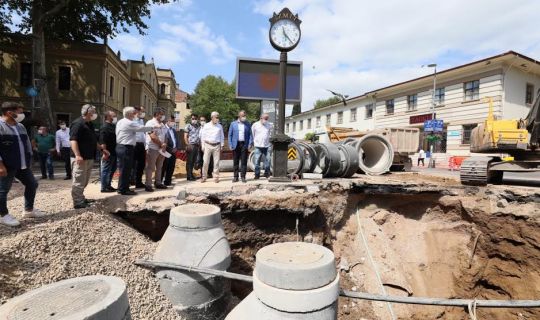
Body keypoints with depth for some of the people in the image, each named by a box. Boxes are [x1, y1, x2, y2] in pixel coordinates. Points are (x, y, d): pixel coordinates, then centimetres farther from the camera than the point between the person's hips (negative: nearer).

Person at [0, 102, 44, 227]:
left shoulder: (20, 127, 12)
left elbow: (27, 143, 19)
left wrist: (29, 160, 16)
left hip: (22, 165, 9)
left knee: (32, 184, 13)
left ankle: (29, 210, 28)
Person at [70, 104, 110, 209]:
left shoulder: (90, 124, 19)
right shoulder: (78, 124, -12)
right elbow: (73, 140, -21)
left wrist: (102, 149, 23)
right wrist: (77, 155, -30)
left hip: (89, 158, 10)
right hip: (81, 158, -10)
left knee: (84, 181, 17)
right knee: (79, 181, -5)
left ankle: (81, 198, 27)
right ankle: (78, 202, 0)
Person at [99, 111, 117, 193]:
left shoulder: (113, 126, 13)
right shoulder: (105, 127, -15)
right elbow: (102, 142, -20)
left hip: (113, 152, 9)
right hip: (108, 153, -9)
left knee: (112, 169, 17)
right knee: (106, 170, 0)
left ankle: (108, 185, 28)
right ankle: (104, 187, 9)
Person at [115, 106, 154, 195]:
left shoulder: (120, 122, 16)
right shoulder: (129, 123, -14)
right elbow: (141, 128, -14)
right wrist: (152, 127, -2)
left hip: (120, 147, 10)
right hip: (126, 148, -10)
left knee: (124, 169, 15)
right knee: (125, 169, -4)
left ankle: (122, 188, 23)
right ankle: (123, 190, 3)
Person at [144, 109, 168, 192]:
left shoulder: (162, 124, 16)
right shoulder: (150, 123, -8)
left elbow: (165, 136, 14)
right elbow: (153, 137, -17)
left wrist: (164, 145, -4)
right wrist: (161, 145, -12)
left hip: (161, 149, 8)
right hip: (152, 148, -8)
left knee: (159, 167, 13)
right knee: (150, 167, -4)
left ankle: (158, 183, 23)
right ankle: (148, 185, 0)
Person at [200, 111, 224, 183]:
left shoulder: (220, 126, 7)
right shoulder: (206, 126, 3)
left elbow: (222, 136, 12)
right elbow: (203, 136, 5)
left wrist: (222, 145, 5)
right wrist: (203, 146, 1)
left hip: (216, 145, 1)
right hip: (208, 145, -1)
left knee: (216, 162, 2)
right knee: (205, 162, -1)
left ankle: (216, 177, 10)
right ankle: (204, 177, 9)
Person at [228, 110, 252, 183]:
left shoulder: (248, 124, 8)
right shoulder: (233, 124, 7)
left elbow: (250, 134, 8)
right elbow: (230, 135, 7)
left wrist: (249, 144, -5)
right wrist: (230, 145, -2)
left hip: (244, 144, 0)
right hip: (236, 144, 0)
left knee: (244, 161, -1)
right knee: (235, 161, 4)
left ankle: (243, 177, 5)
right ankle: (235, 177, 11)